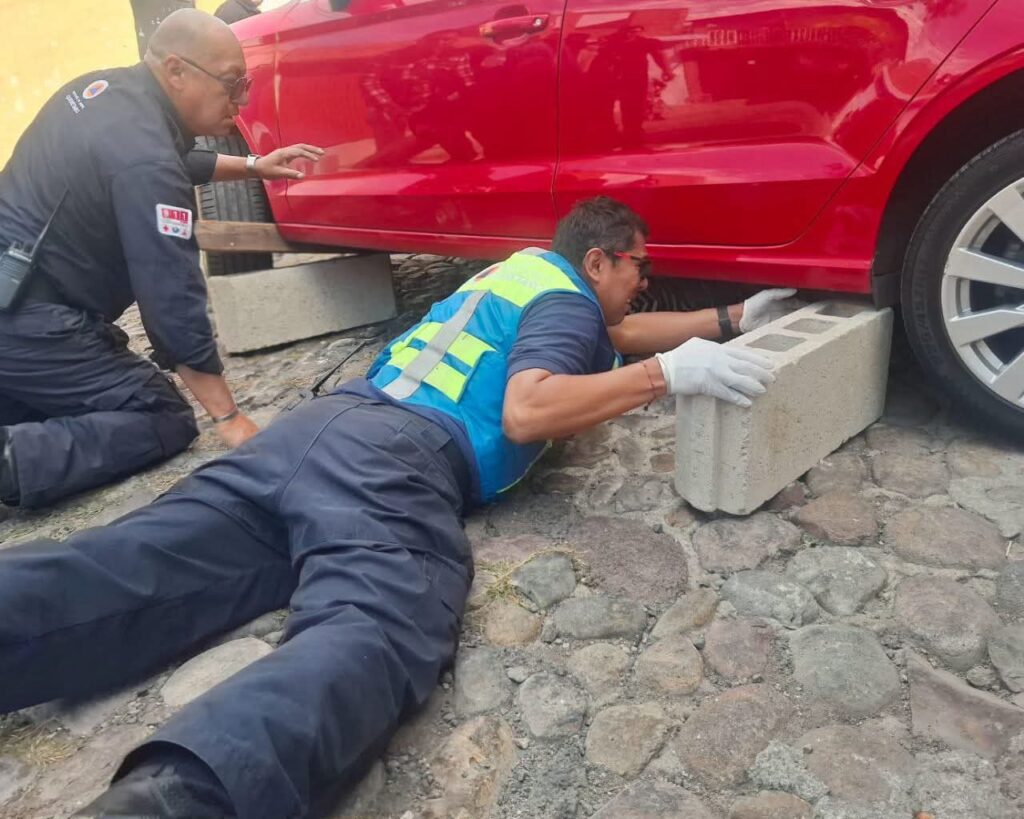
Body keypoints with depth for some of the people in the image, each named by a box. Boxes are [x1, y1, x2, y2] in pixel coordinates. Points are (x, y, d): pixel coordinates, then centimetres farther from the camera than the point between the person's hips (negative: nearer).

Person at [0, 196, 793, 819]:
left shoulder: (526, 269, 35)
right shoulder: (568, 297, 9)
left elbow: (611, 332, 48)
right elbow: (526, 412, -9)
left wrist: (732, 318, 54)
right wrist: (668, 374, -6)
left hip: (324, 423, 9)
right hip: (397, 454, -9)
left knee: (122, 573, -8)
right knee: (377, 634, -33)